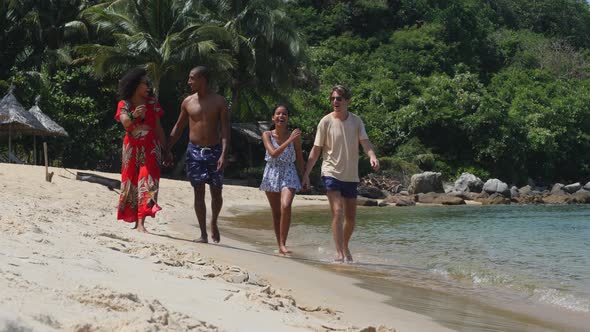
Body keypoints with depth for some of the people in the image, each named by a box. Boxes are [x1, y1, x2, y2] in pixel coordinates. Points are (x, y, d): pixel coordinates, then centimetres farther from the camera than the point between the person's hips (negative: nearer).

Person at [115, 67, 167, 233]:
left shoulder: (152, 103, 5)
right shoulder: (124, 104, -1)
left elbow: (158, 127, 9)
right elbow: (125, 122, -20)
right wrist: (133, 115, -42)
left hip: (150, 148, 0)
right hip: (132, 149, 0)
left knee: (147, 183, -12)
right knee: (132, 183, 6)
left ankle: (141, 222, -18)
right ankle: (134, 219, 16)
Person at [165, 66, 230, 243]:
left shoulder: (219, 101, -4)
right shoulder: (188, 102, 5)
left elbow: (225, 129, -8)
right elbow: (178, 127, 14)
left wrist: (224, 154, -19)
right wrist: (167, 149, 8)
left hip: (214, 151, -2)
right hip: (194, 151, 2)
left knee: (216, 192, 4)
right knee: (199, 192, -2)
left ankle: (214, 223, 30)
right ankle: (203, 234, 1)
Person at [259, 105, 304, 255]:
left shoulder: (294, 137, -3)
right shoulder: (267, 135, -3)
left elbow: (299, 159, 7)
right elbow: (273, 153, -19)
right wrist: (289, 141, -25)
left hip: (289, 175, -2)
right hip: (271, 175, 2)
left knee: (286, 206, -24)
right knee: (276, 212, 9)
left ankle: (283, 244, -17)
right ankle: (279, 245, 21)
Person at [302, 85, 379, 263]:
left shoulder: (356, 121, 3)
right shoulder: (326, 122, -4)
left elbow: (365, 142, -9)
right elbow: (316, 150, -1)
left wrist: (372, 156, -31)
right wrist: (306, 174, -5)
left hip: (351, 176, 4)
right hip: (331, 173, -4)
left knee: (351, 218, 11)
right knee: (337, 211, -18)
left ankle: (345, 246, 34)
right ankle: (339, 253, -18)